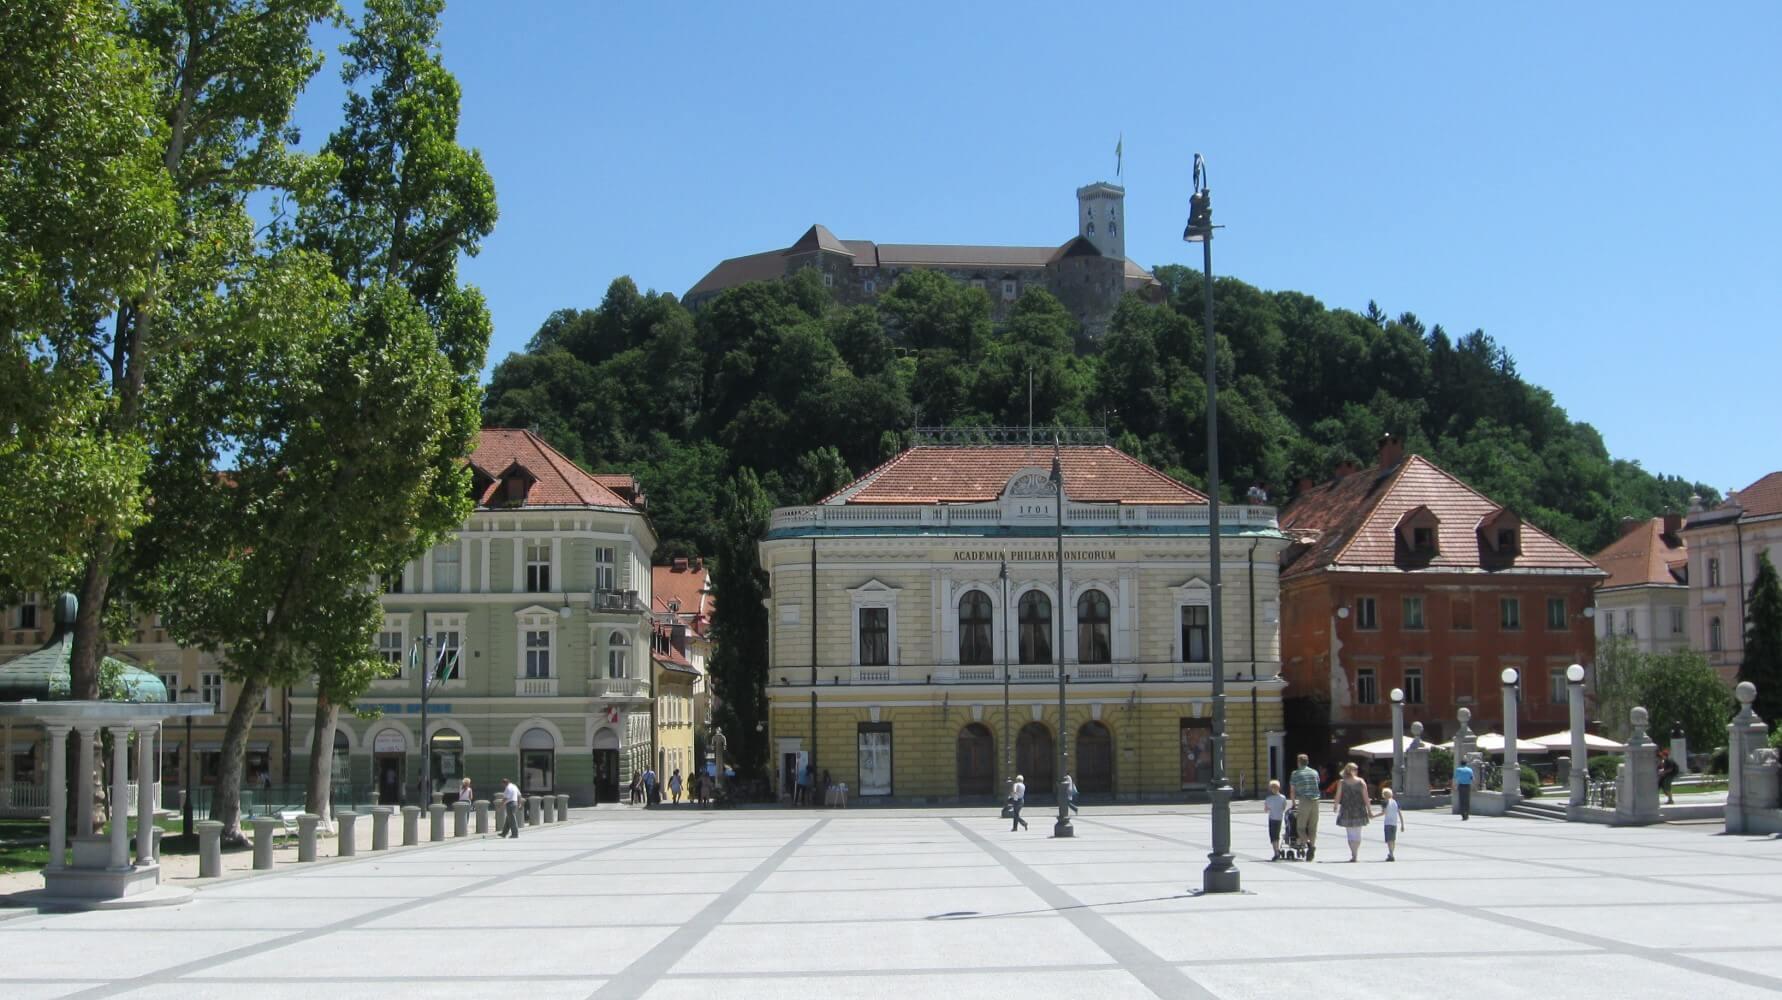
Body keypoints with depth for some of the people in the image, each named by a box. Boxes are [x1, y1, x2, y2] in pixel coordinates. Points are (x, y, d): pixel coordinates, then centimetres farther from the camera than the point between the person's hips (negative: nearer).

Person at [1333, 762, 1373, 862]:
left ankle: (1353, 855, -5)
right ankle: (1356, 855, 16)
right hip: (1359, 811, 1)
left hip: (1346, 812, -1)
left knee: (1350, 834, 5)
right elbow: (1366, 797, -4)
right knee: (1357, 833, 15)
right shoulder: (1361, 782, -3)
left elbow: (1338, 796, -3)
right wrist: (1369, 810, 4)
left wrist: (1335, 807, 14)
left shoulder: (1341, 782, -5)